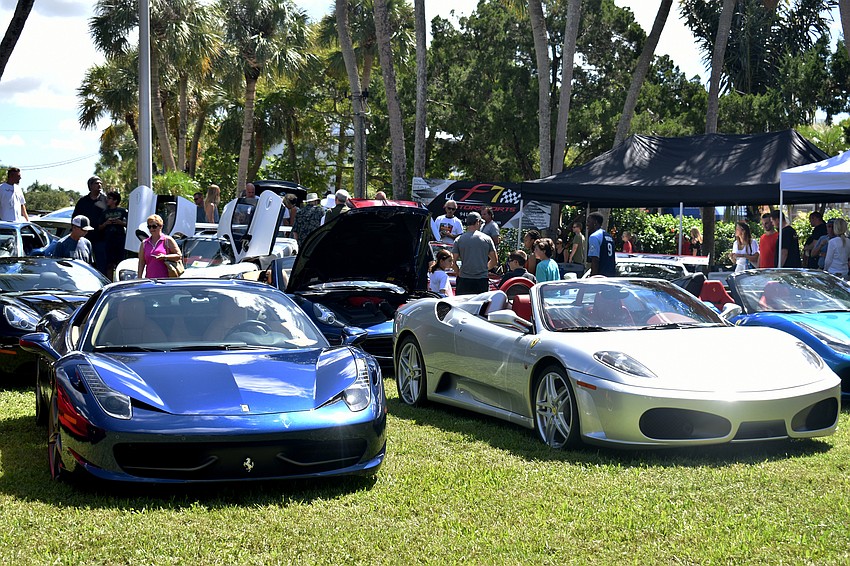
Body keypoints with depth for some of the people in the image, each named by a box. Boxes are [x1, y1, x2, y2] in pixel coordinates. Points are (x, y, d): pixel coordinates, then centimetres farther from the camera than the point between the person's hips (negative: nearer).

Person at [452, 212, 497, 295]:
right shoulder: (487, 239, 3)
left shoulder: (459, 240, 2)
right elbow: (494, 261, 8)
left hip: (464, 281, 0)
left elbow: (453, 262, 0)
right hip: (482, 281, 0)